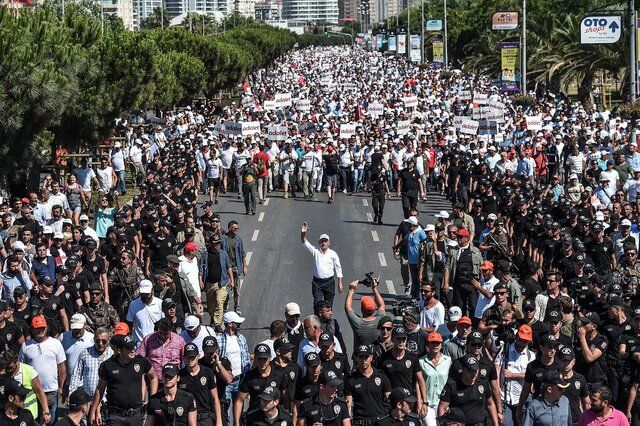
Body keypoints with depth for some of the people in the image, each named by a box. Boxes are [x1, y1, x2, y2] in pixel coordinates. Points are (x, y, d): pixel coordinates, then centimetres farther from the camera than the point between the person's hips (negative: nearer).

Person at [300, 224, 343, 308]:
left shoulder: (333, 254, 2)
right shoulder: (315, 251, 2)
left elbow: (338, 269, 5)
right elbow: (305, 243, -7)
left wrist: (340, 283, 1)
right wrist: (303, 234, -28)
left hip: (329, 282, 0)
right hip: (317, 282, 0)